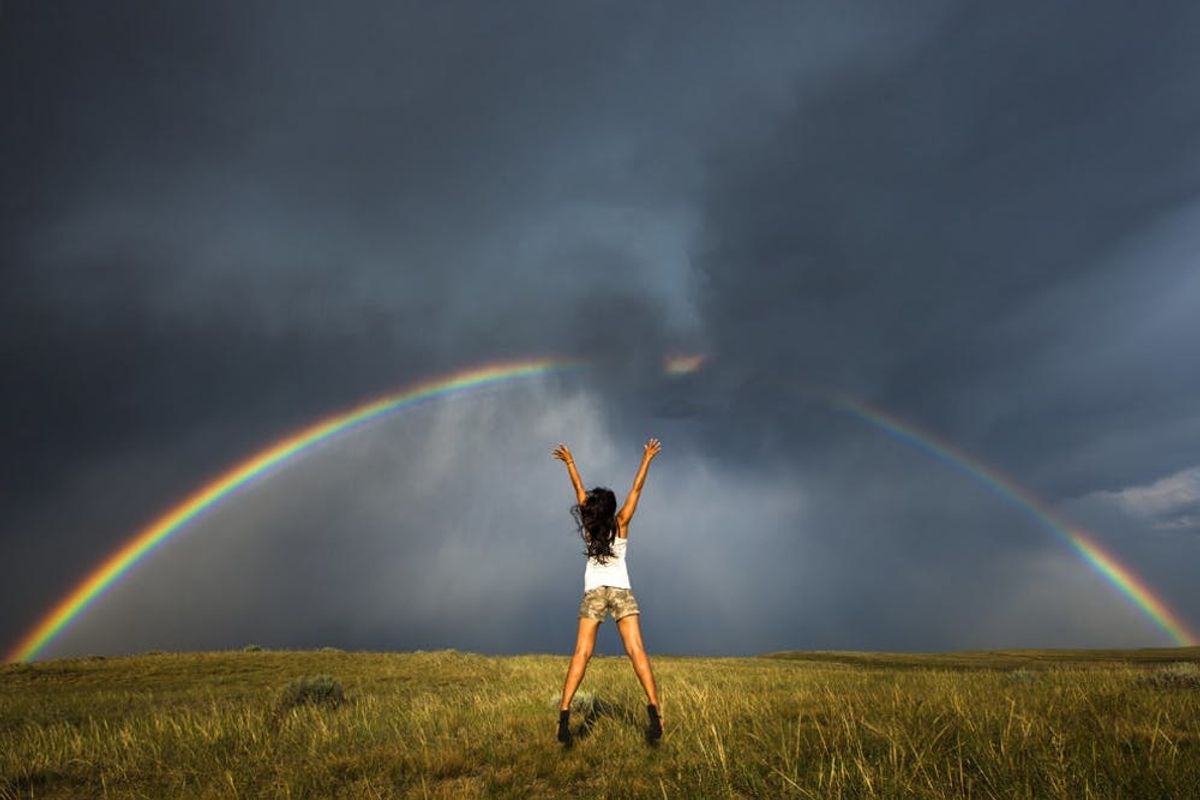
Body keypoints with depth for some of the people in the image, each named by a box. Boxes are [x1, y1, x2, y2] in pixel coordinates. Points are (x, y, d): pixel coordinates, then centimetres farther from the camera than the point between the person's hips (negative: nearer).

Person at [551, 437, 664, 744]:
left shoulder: (588, 527, 2)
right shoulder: (620, 524, 0)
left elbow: (579, 489, 10)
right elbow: (636, 490, 4)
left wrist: (569, 462, 20)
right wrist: (647, 459, 9)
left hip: (594, 594, 1)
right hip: (622, 592, 0)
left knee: (581, 654, -4)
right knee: (636, 651, -9)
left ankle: (564, 714, -12)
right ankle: (654, 708, -20)